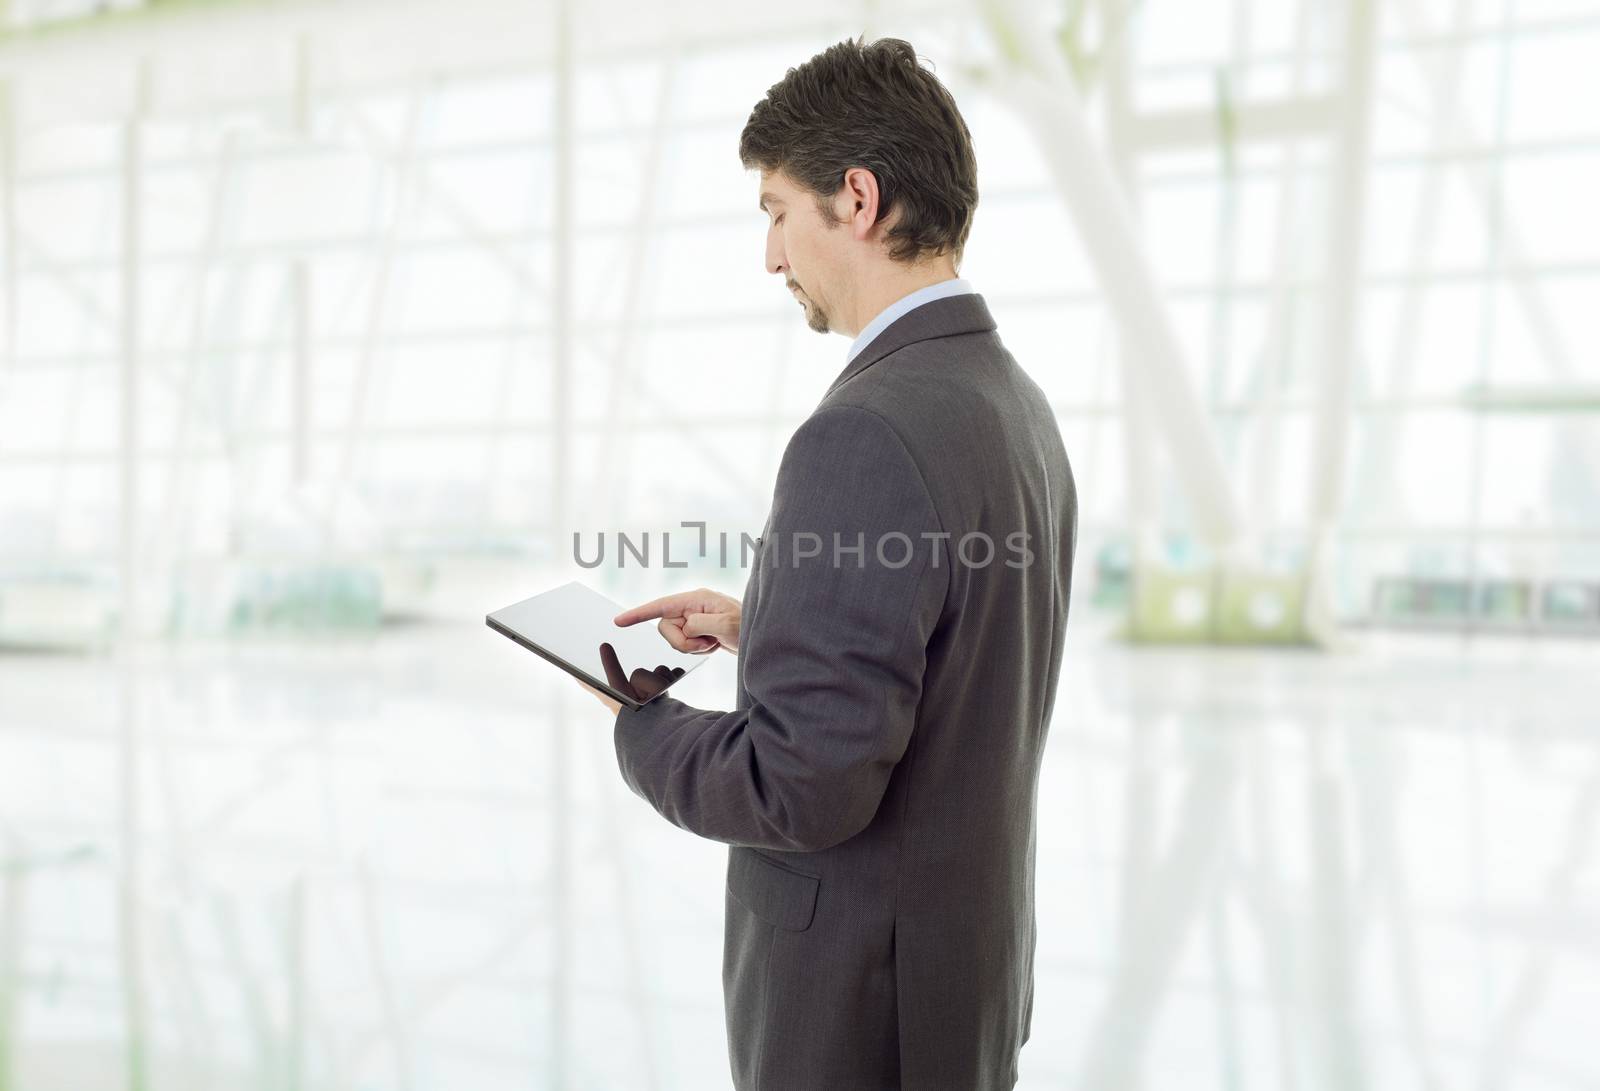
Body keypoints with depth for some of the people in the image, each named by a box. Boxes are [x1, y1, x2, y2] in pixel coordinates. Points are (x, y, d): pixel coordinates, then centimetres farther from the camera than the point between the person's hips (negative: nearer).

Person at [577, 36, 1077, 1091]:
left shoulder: (864, 435, -27)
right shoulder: (1017, 402, 3)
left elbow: (800, 787, -27)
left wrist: (637, 726, -10)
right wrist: (760, 625, 8)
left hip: (856, 1005, -8)